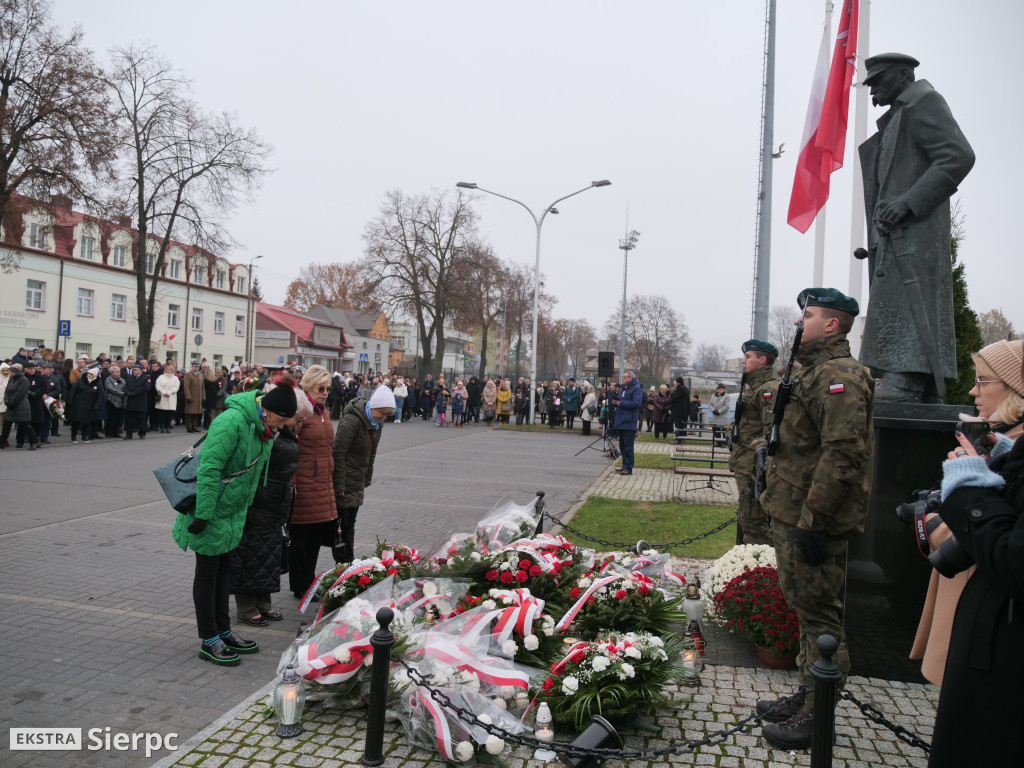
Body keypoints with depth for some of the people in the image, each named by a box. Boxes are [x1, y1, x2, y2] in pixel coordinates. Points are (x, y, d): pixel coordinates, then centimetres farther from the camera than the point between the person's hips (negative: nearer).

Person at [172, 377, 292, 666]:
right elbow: (209, 469, -27)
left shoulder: (264, 427, 2)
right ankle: (209, 642, 14)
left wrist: (244, 505, 18)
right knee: (207, 572, 3)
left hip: (233, 510, 9)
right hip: (211, 510, -9)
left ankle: (223, 631, 30)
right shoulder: (232, 422, -27)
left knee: (223, 569, 17)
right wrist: (203, 514, -25)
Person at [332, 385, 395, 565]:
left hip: (357, 484, 8)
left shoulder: (377, 423, 6)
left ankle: (349, 565, 22)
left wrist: (366, 481, 14)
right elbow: (338, 453, -21)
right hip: (344, 483, -8)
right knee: (342, 527, -2)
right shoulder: (352, 420, -21)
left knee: (349, 526, 15)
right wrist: (338, 487, -21)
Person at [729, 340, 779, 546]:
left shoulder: (769, 389, -15)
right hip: (745, 467, 11)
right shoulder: (753, 388, 18)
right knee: (744, 517, 20)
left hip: (754, 468, -11)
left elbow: (772, 431, -23)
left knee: (753, 521, -8)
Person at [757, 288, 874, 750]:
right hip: (795, 515, 11)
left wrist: (813, 520, -26)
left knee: (818, 614, 1)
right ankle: (807, 698, 33)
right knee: (807, 608, 19)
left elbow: (842, 454, -26)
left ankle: (818, 718, 14)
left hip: (813, 522, -11)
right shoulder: (814, 370, 17)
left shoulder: (838, 376, -17)